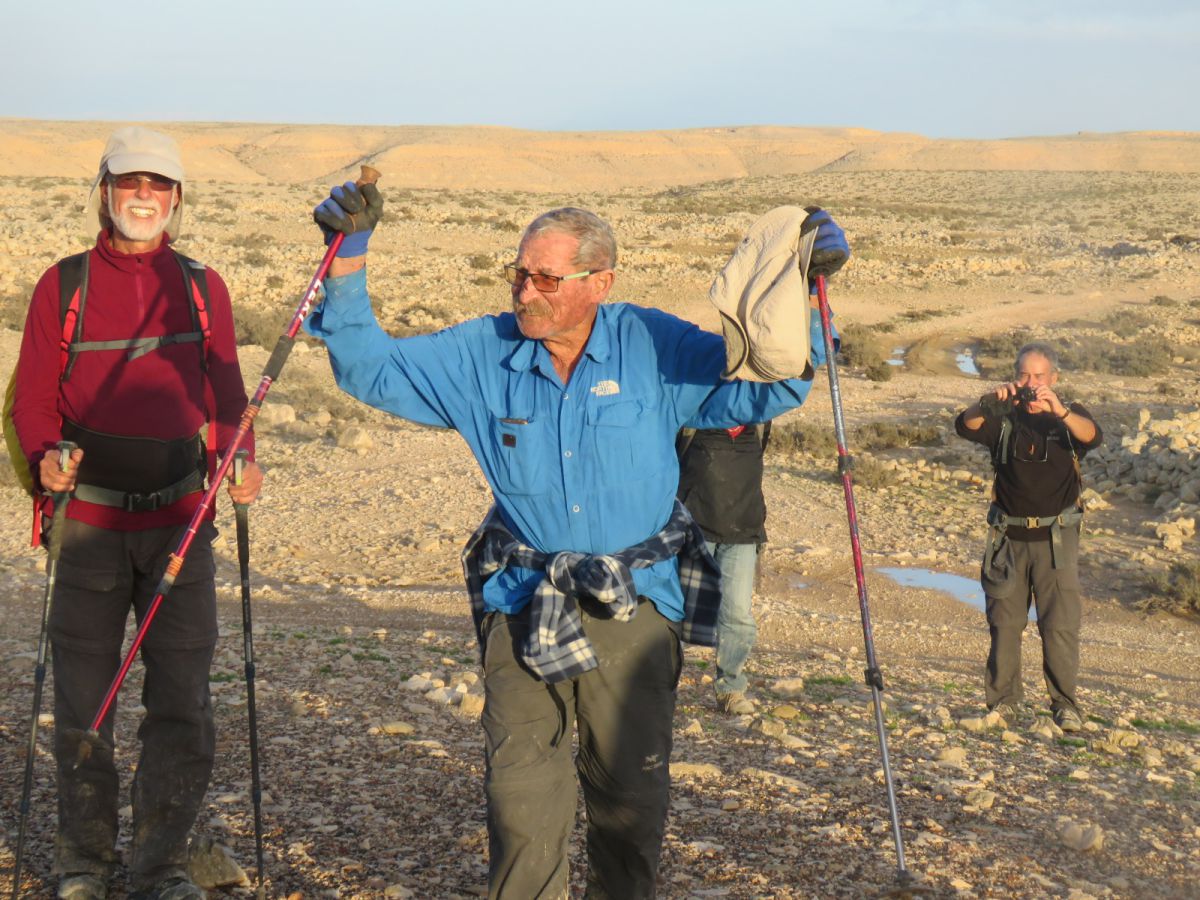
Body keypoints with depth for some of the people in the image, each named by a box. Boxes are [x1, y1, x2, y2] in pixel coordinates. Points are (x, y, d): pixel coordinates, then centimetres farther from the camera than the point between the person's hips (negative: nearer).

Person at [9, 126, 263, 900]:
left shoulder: (202, 287, 9)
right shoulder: (63, 285, 5)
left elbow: (225, 393, 9)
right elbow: (35, 395, 3)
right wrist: (45, 458, -17)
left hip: (181, 518, 1)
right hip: (91, 519, -1)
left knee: (182, 698, 0)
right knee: (82, 697, 5)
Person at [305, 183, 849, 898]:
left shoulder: (655, 348, -4)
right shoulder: (482, 356, -1)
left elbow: (766, 388, 0)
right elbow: (372, 369, 1)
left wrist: (804, 292, -13)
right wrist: (351, 262, -10)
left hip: (634, 606, 0)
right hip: (523, 609, 0)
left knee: (632, 792, 12)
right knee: (521, 796, -2)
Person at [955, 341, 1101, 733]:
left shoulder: (1069, 416, 4)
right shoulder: (1003, 419, 4)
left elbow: (1092, 436, -18)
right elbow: (966, 426, -15)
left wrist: (1059, 411, -38)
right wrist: (989, 403, -36)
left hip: (1056, 538, -1)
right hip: (1009, 536, 1)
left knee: (1060, 624, -6)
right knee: (1004, 623, 1)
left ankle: (1065, 704, 4)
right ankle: (1004, 701, 10)